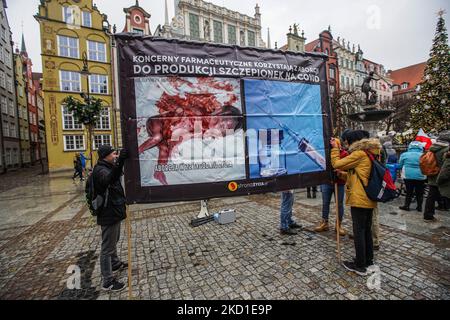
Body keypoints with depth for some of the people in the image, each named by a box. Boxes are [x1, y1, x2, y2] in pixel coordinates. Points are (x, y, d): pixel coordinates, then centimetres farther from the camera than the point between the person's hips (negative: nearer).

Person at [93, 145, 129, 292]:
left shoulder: (108, 167, 10)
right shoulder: (100, 170, -22)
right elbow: (110, 179, -45)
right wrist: (120, 161, -56)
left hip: (114, 212, 10)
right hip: (108, 214, -10)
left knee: (114, 241, 27)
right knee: (107, 247, 2)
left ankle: (115, 263, 47)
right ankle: (108, 281, 14)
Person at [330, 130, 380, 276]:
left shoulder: (359, 154, -14)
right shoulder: (370, 154, 13)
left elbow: (337, 164, -11)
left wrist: (335, 148, 0)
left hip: (359, 199, -9)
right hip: (369, 199, 9)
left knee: (358, 232, 1)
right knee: (367, 230, 18)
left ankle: (360, 266, 11)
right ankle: (368, 261, 30)